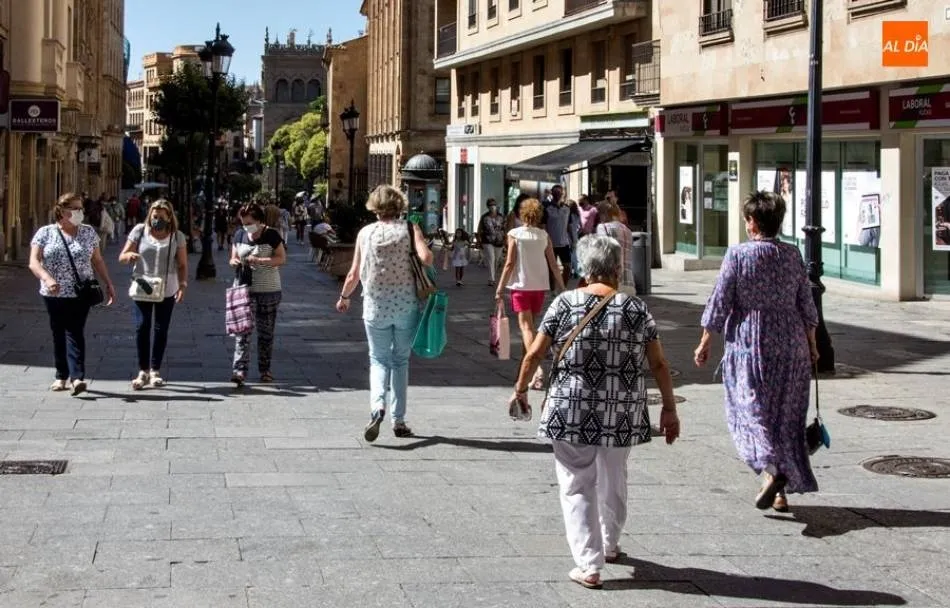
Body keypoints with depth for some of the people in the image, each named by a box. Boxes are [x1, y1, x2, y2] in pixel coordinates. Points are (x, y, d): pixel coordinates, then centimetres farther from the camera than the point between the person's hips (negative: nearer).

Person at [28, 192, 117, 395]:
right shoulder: (45, 233, 0)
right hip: (54, 294, 0)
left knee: (75, 333, -10)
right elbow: (34, 262, -7)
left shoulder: (89, 232, 7)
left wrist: (108, 284, 9)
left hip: (80, 293, 0)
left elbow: (97, 261, 15)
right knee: (58, 334, 7)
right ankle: (62, 376, 17)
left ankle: (77, 377, -18)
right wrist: (47, 278, -25)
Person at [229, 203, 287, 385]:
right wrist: (235, 262, -10)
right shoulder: (240, 235, 6)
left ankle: (265, 369, 19)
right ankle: (240, 370, -15)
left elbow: (282, 258, -9)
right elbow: (233, 258, 15)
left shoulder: (271, 235, -6)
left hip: (269, 290, -2)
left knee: (266, 332, 8)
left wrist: (260, 261, -21)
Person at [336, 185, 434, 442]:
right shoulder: (410, 229, -2)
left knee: (379, 360, 10)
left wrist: (344, 297, 21)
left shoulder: (366, 232, 1)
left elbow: (354, 275, 4)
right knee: (400, 360, 14)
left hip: (375, 306, 0)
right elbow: (426, 258, -18)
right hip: (406, 305, 0)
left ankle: (378, 406, -17)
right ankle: (399, 420, 15)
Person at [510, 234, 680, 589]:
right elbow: (659, 365, 0)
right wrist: (669, 408, 9)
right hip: (621, 414, 2)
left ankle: (588, 565, 0)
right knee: (613, 480, 22)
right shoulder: (636, 309, 0)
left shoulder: (565, 304, -3)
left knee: (577, 486, 6)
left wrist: (520, 390, 11)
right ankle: (610, 545, 41)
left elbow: (535, 353, -3)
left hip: (572, 412, -2)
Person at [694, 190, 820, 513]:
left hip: (750, 345, -4)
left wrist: (705, 342, 1)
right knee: (786, 414, 11)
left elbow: (719, 302, -8)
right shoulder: (792, 255, 2)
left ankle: (771, 469, -22)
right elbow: (807, 306, 7)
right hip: (790, 346, 4)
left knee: (752, 411, 3)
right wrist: (811, 345, 19)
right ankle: (782, 491, 15)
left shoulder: (738, 254, -9)